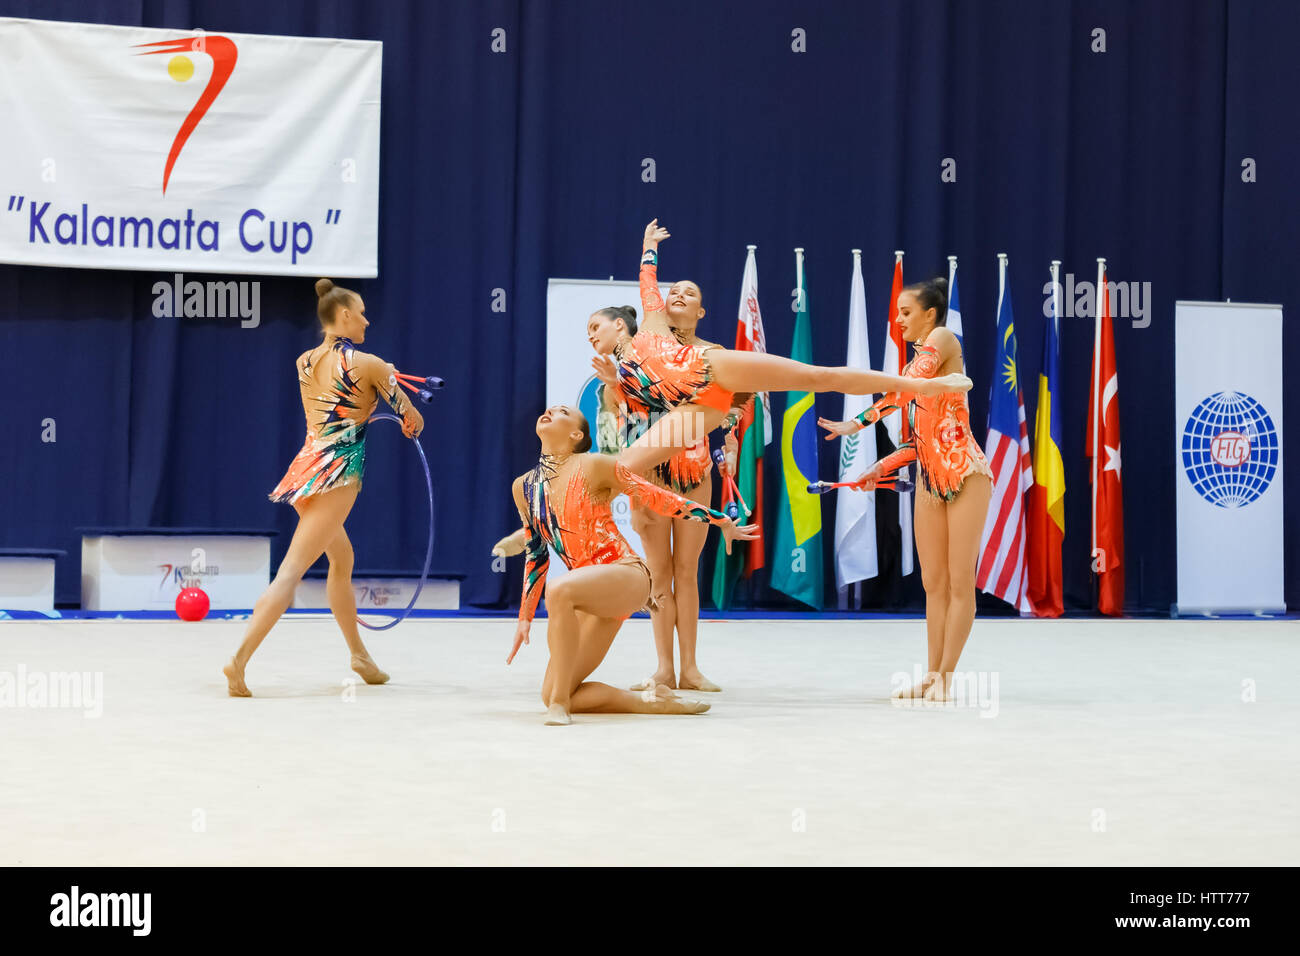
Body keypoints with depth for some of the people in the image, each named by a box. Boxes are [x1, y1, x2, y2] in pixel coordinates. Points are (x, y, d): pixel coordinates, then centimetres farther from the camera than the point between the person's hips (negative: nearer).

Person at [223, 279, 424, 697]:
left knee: (342, 557, 24)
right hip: (338, 473, -8)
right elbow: (412, 419, 6)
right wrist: (412, 425, 29)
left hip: (306, 464, 8)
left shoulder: (304, 362, 10)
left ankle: (359, 654, 33)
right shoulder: (368, 364, -6)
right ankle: (239, 659, -22)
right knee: (290, 572, -13)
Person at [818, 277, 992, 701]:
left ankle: (946, 676, -2)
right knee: (934, 583, 7)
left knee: (960, 582, -3)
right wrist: (883, 467, 8)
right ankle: (932, 676, 9)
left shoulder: (943, 340, -8)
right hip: (931, 479, 8)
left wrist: (859, 422, -28)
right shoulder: (918, 360, 16)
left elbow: (905, 390, -25)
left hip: (966, 474, -8)